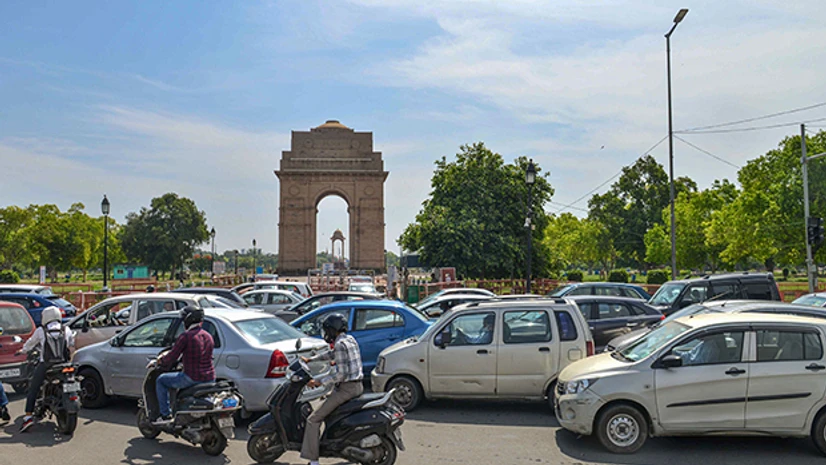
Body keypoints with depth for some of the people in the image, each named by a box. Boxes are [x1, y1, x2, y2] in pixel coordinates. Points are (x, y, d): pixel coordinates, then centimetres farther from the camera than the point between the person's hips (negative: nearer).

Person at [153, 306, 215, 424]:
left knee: (161, 381, 13)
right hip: (209, 378, 8)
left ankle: (166, 415, 12)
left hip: (192, 378, -7)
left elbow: (171, 358, -11)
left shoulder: (186, 336, -12)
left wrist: (160, 361, 9)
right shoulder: (208, 336, 10)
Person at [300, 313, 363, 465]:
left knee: (314, 420, -5)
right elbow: (331, 354, 29)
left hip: (346, 388, -10)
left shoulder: (340, 344, -15)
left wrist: (319, 382, -17)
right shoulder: (350, 339, 13)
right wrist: (310, 359, 30)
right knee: (327, 398, 34)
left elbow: (341, 374, -21)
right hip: (358, 386, 10)